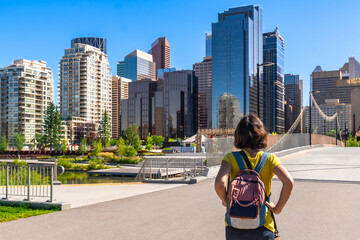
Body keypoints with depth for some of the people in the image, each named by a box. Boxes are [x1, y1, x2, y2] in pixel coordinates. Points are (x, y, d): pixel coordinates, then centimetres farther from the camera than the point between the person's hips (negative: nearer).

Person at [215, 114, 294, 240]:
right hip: (262, 228, 0)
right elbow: (289, 182, -17)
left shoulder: (231, 158, -6)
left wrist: (225, 201, -3)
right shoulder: (269, 159, -4)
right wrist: (277, 209, -5)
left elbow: (219, 183, -22)